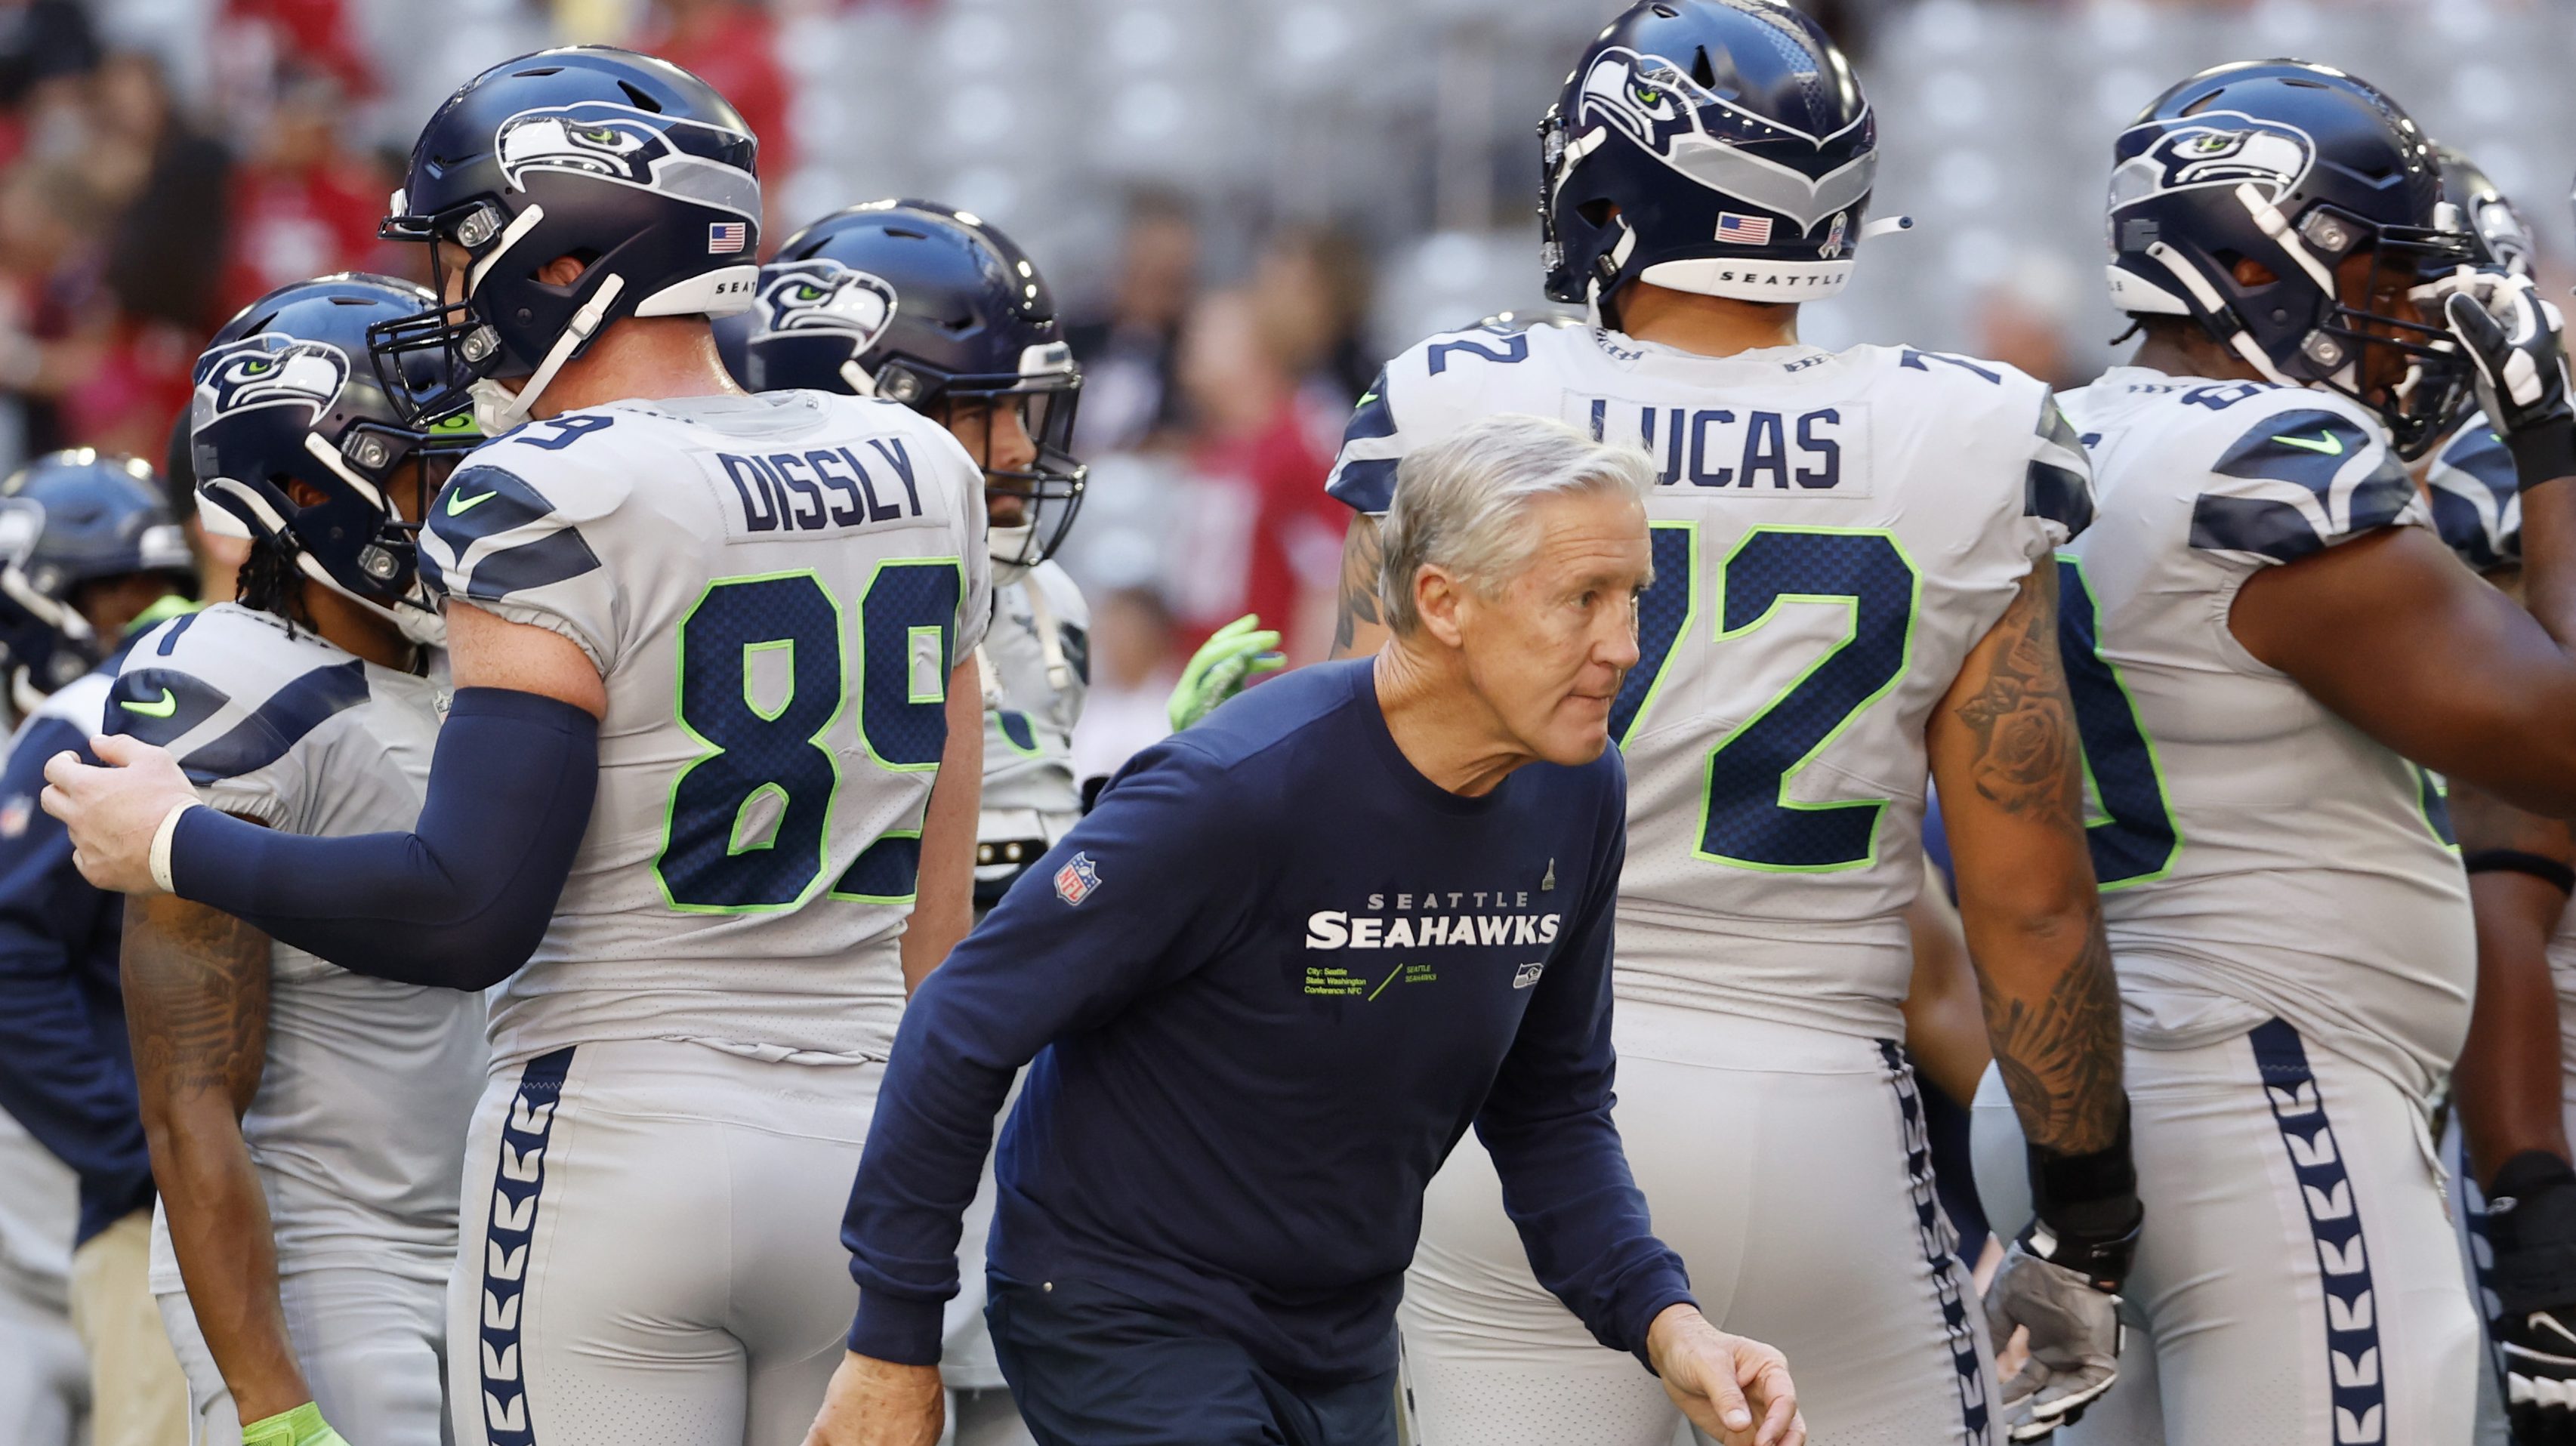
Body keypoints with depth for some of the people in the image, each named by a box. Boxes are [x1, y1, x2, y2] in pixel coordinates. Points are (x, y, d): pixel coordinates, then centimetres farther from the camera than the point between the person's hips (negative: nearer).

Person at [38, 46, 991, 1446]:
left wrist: (176, 845, -3)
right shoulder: (912, 476, 9)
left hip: (618, 1146, -6)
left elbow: (467, 914, -16)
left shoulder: (556, 507, -12)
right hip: (862, 1144, 6)